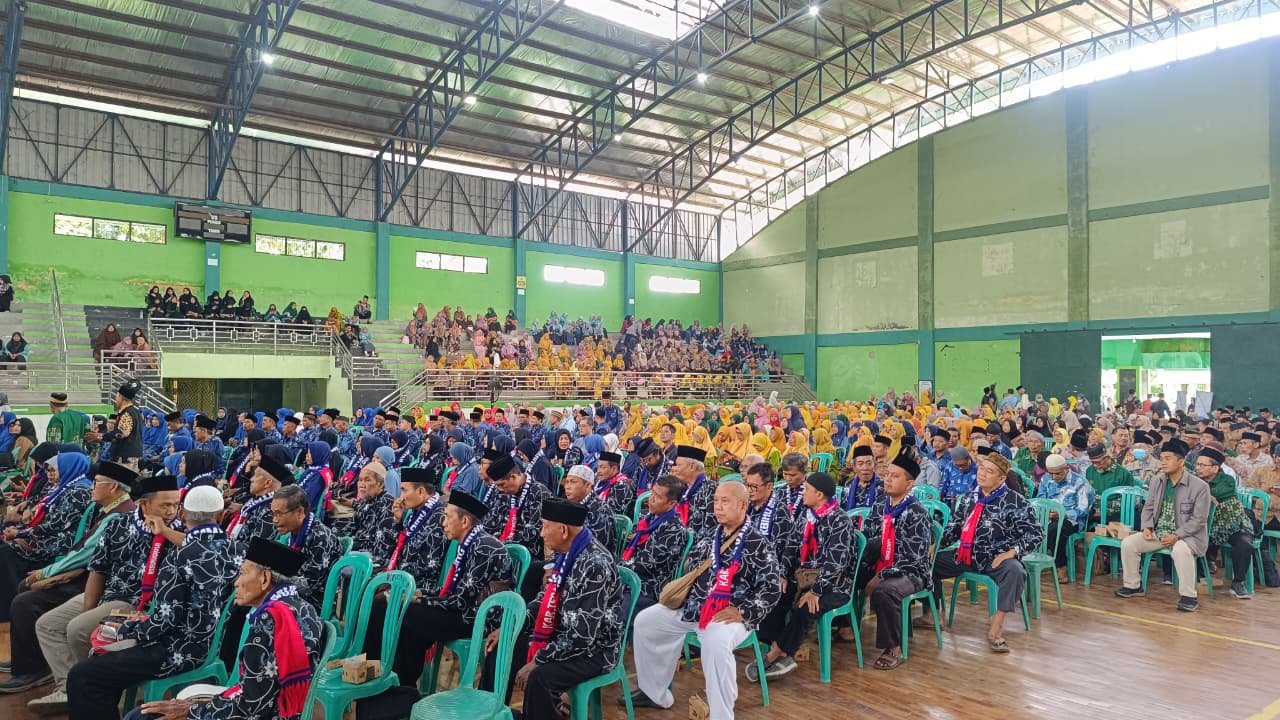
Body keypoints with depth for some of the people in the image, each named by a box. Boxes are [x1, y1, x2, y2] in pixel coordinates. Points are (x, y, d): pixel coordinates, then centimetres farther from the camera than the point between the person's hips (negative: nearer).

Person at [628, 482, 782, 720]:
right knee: (644, 621, 5)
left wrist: (743, 612, -19)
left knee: (716, 643, -39)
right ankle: (655, 693, 19)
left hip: (729, 614, -7)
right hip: (693, 605, 8)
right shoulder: (710, 537, 13)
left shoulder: (757, 543, -8)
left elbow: (772, 587, -12)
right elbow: (690, 566, 25)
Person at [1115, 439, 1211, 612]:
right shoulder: (1157, 481, 7)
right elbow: (1148, 507, 13)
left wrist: (1177, 535, -24)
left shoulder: (1200, 486, -11)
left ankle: (1188, 596, -25)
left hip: (1186, 535, -6)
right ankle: (1134, 586, 6)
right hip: (1158, 532, 6)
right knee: (1127, 543, -11)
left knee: (1180, 550, -39)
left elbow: (1198, 519, -14)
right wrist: (1146, 527, -6)